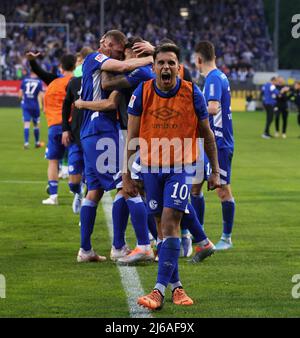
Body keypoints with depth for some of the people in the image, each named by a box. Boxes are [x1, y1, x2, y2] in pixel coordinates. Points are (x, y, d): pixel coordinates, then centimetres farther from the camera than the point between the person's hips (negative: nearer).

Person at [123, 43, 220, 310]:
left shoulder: (192, 93, -6)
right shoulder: (142, 93, -4)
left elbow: (207, 133, 5)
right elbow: (132, 137, 2)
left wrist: (215, 171, 4)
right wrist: (127, 174, -1)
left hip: (181, 168, -2)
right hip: (151, 168, 2)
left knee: (170, 224, -14)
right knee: (163, 227, 7)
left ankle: (159, 291, -18)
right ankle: (176, 286, 20)